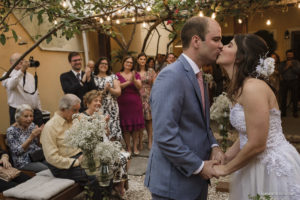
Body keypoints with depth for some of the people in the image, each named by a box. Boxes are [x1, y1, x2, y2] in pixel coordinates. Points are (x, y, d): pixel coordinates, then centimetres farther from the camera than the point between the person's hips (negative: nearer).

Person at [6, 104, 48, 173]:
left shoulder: (32, 125, 9)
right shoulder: (11, 131, -6)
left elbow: (39, 144, 11)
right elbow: (17, 151, -12)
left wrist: (38, 135, -10)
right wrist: (31, 137, -22)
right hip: (25, 162, -5)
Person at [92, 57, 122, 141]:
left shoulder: (113, 77, 11)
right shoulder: (93, 78, 8)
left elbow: (118, 92, 4)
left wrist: (109, 89, -12)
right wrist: (103, 91, -11)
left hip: (112, 108, 1)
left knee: (113, 133, -5)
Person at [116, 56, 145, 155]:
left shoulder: (136, 74, 9)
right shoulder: (118, 75, 6)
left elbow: (139, 87, -5)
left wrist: (134, 80, -23)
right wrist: (128, 82, -20)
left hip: (135, 103, 1)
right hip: (123, 103, -1)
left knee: (136, 126, 3)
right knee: (125, 127, 2)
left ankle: (135, 147, 15)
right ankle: (128, 147, 15)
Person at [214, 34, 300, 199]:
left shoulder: (254, 87, -23)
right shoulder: (241, 88, 4)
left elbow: (256, 144, -24)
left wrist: (226, 169, -12)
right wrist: (224, 158, 5)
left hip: (273, 166, -8)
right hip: (258, 164, 8)